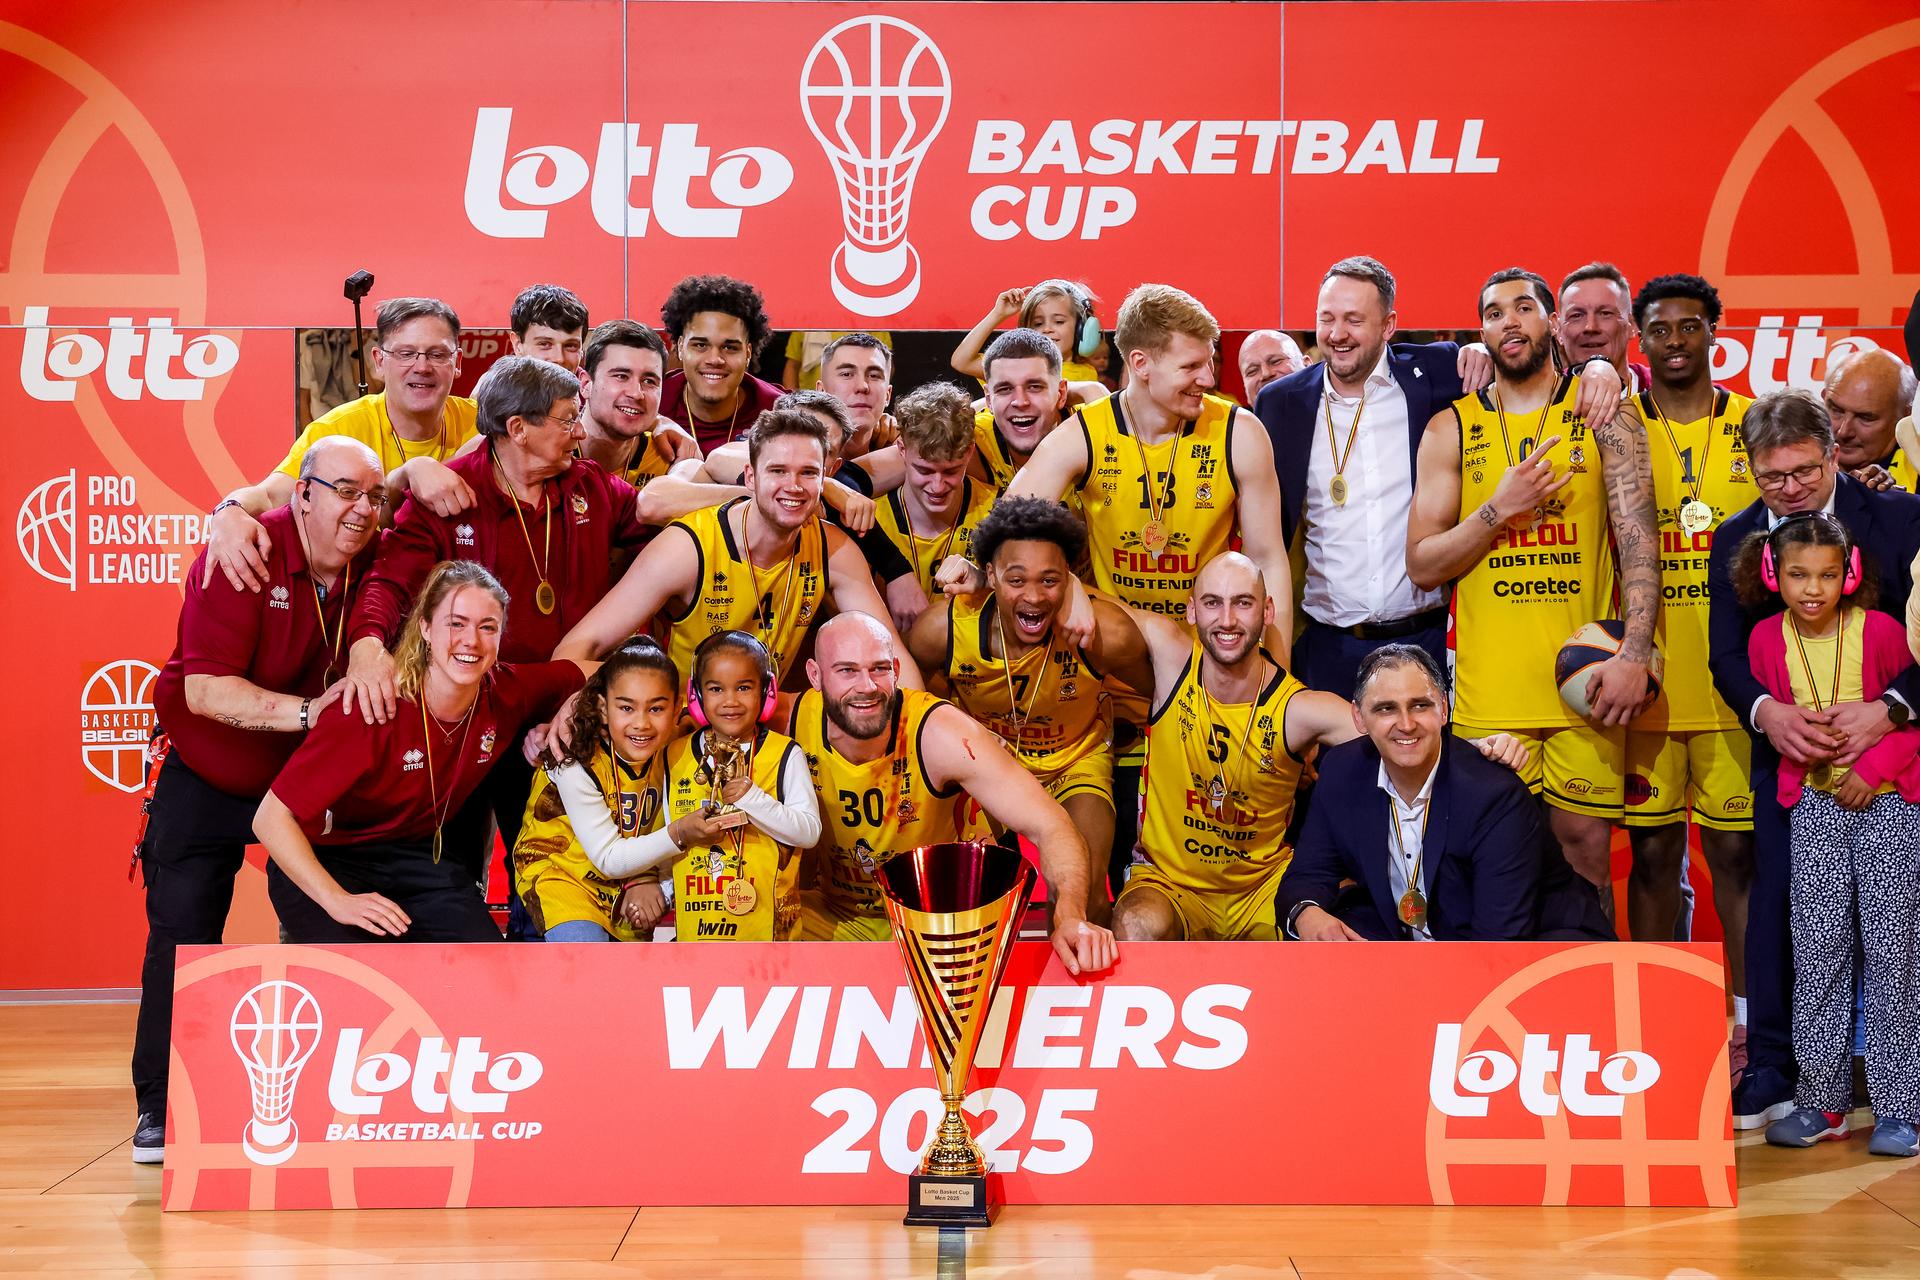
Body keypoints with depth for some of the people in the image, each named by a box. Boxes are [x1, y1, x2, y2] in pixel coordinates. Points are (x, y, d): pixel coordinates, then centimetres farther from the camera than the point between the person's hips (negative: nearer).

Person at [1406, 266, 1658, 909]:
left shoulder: (1602, 412, 4)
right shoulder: (1451, 429, 7)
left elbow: (1639, 539, -4)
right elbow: (1422, 566, 4)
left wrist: (1634, 655, -16)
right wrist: (1500, 509, -11)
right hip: (1487, 686, 1)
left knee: (1584, 846, 2)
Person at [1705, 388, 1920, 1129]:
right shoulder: (1734, 541, 4)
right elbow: (1725, 654, 0)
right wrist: (1767, 711, -20)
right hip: (1788, 753, 2)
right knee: (1777, 901, 3)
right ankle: (1772, 1069, 12)